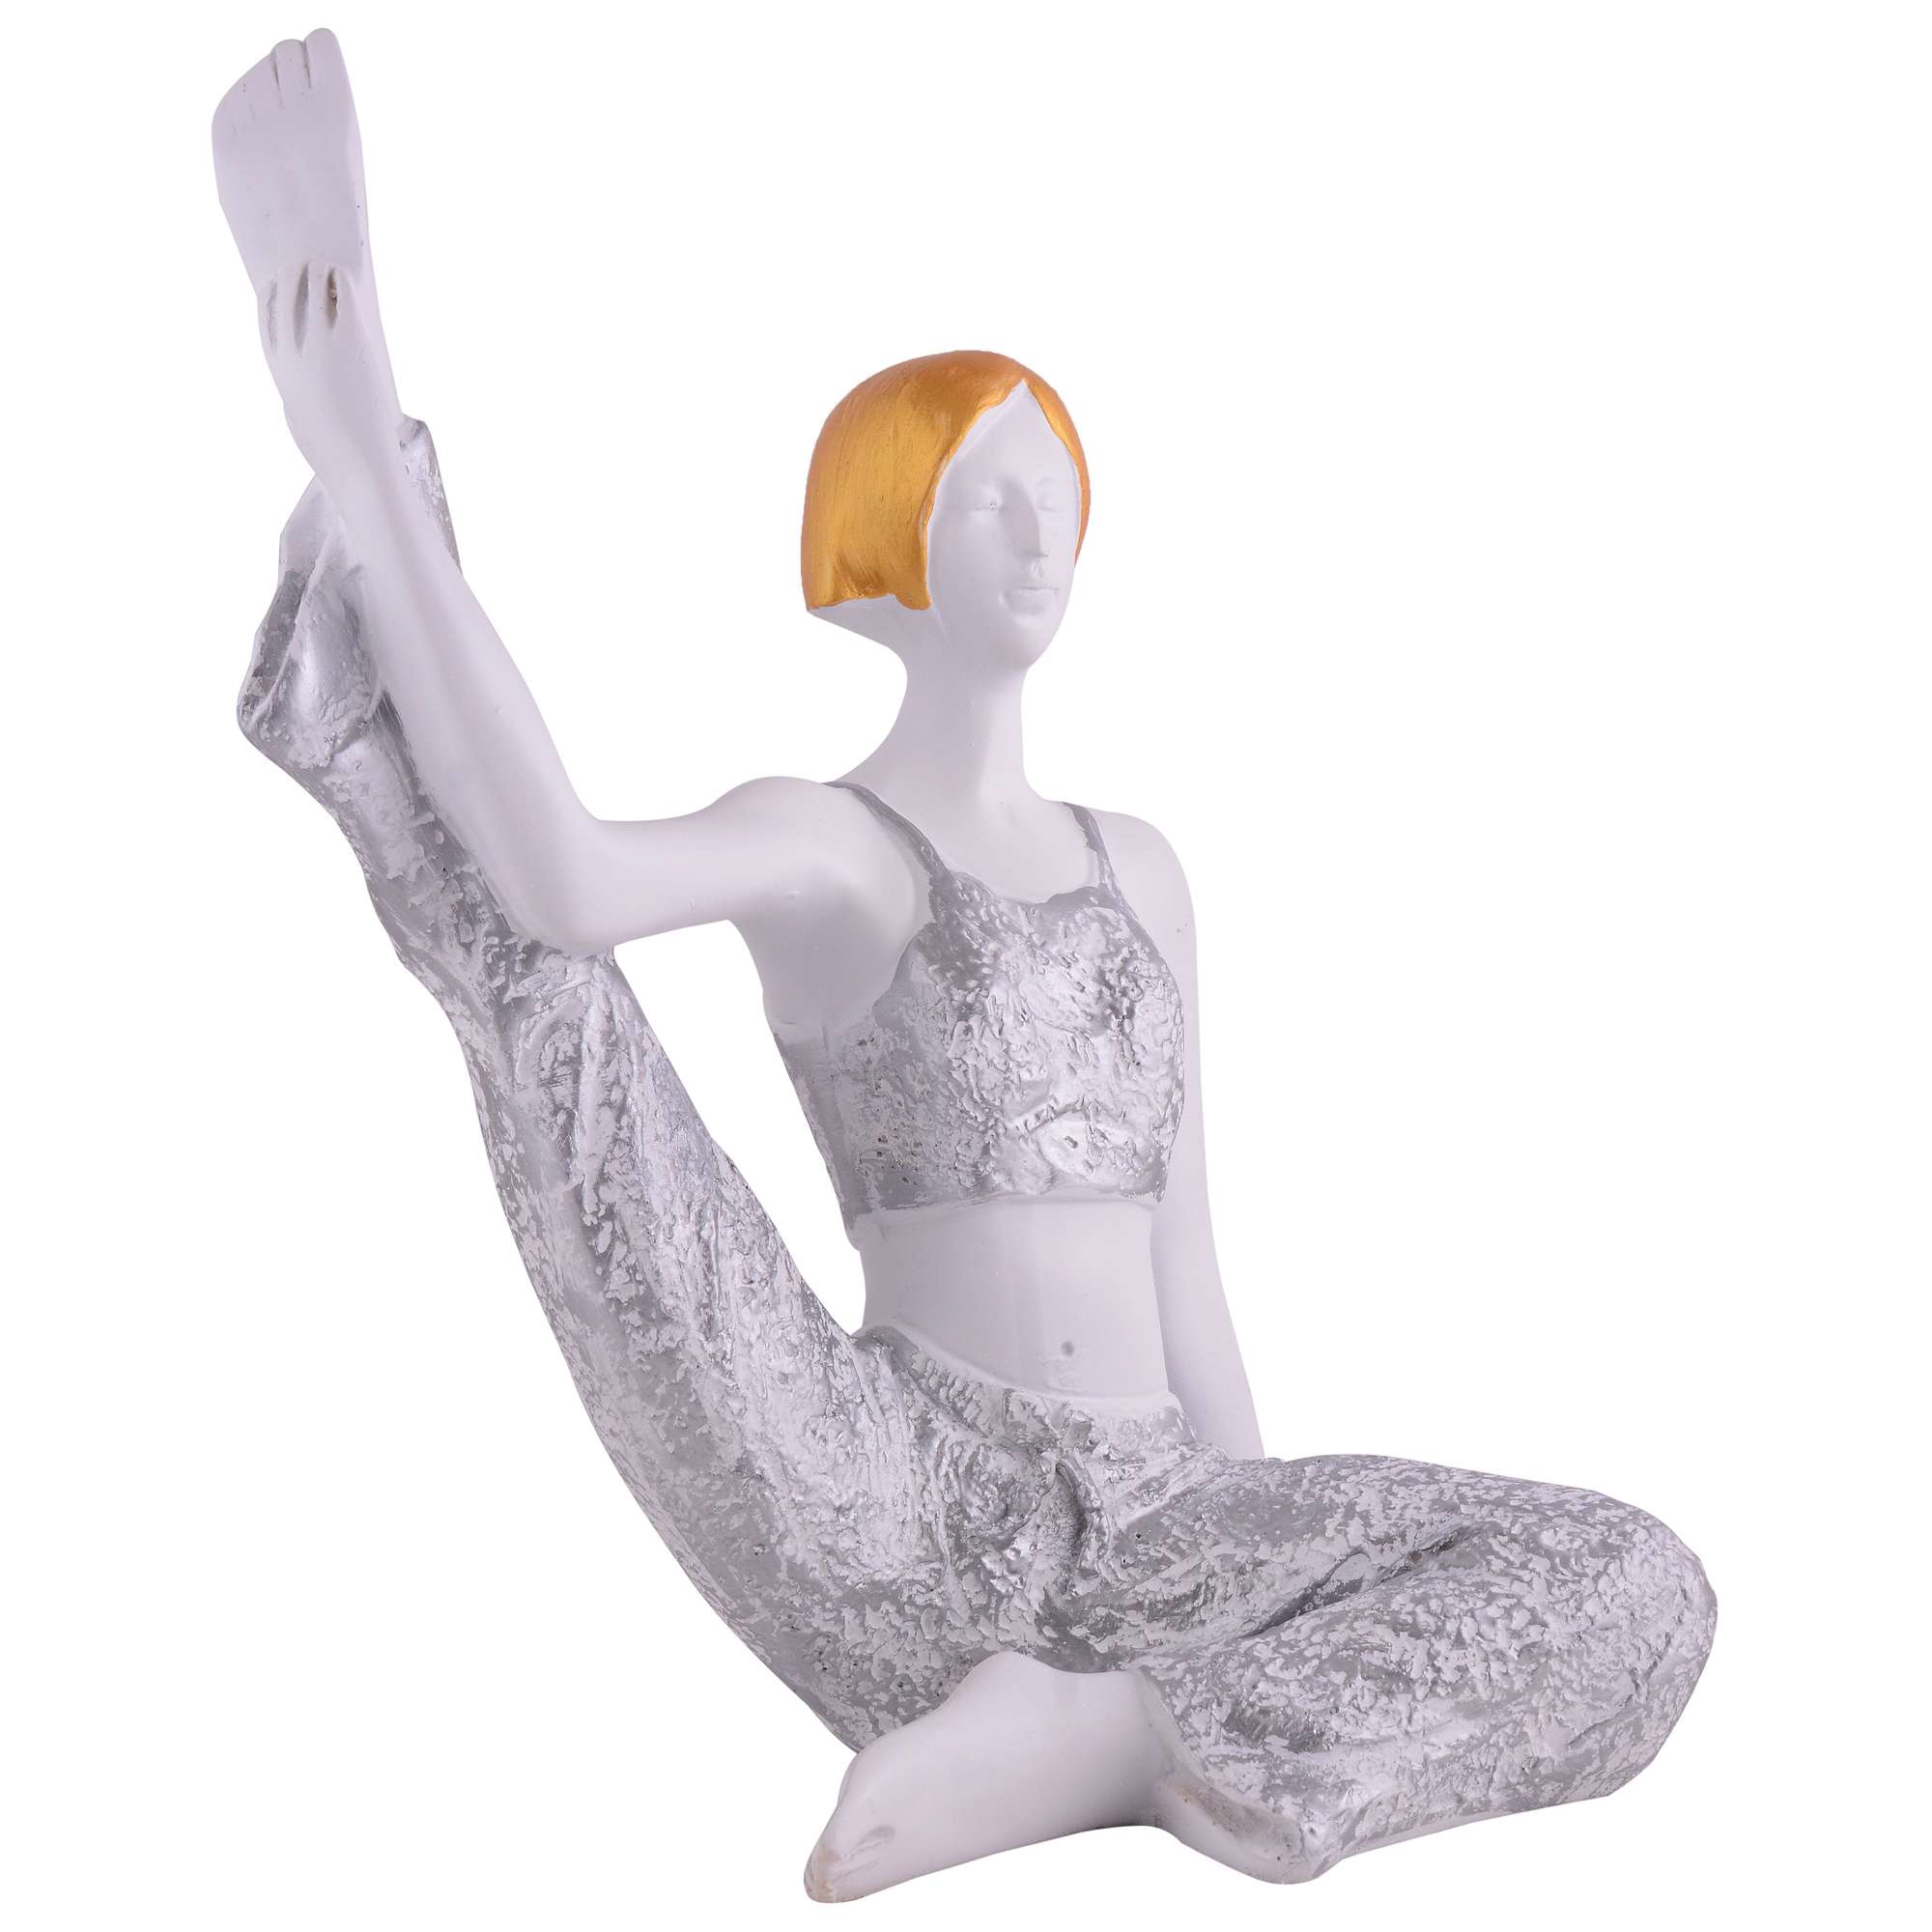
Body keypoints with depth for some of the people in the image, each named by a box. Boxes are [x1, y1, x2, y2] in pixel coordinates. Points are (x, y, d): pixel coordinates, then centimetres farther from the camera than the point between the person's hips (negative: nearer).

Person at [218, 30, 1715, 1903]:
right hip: (879, 1535, -5)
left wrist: (1286, 1600, 16)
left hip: (1144, 1538, 6)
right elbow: (560, 876, -25)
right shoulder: (815, 841, 1)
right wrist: (357, 449, -28)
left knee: (1642, 1592, -19)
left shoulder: (1136, 871, 21)